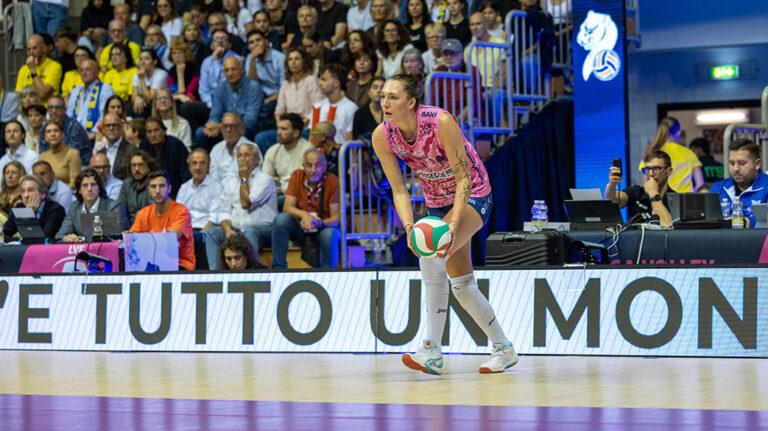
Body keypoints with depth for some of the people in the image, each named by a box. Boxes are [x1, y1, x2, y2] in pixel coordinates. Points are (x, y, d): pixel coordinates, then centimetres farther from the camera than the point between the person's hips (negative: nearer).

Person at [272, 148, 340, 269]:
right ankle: (278, 269, -20)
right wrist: (303, 214, -32)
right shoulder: (297, 176, -5)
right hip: (301, 227, 2)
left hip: (324, 227, -2)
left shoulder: (333, 181, -13)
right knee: (281, 219, -26)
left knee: (330, 235, -36)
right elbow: (287, 207, -10)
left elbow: (337, 217, -16)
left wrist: (320, 223, -38)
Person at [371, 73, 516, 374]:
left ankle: (432, 350, -29)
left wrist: (454, 222, -35)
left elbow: (464, 178, -24)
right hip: (437, 203, 6)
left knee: (431, 254, -30)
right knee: (461, 285, 9)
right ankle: (504, 350, 28)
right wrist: (409, 227, -26)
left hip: (473, 196, -6)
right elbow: (399, 190, -10)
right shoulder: (382, 136, -15)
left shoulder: (441, 122, -30)